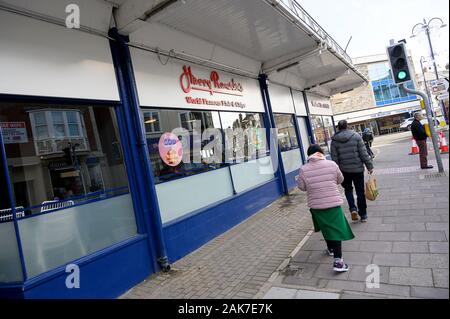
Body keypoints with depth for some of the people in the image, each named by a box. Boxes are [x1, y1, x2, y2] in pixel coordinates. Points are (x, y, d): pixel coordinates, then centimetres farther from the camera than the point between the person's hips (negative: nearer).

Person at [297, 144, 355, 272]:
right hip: (333, 203, -1)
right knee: (336, 229, 2)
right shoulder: (331, 164, -6)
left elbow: (301, 187, 1)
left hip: (316, 205, 2)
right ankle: (338, 261, -4)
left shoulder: (304, 169, -8)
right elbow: (340, 180, 7)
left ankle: (330, 248, 41)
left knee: (326, 227, 22)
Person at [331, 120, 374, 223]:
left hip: (344, 170, 0)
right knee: (360, 191, 10)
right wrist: (370, 166, 1)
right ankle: (363, 215, 19)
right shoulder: (356, 136, -5)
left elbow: (334, 158, -3)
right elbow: (364, 153, -6)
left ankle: (353, 208, 1)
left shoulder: (334, 140, -3)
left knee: (348, 189, 20)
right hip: (358, 168, 0)